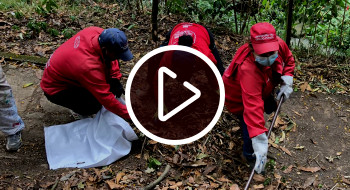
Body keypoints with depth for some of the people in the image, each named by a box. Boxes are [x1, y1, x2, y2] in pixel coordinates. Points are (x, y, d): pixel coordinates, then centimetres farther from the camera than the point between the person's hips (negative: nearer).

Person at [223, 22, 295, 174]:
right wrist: (259, 142, -59)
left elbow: (288, 59, -3)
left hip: (262, 89, 7)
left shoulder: (280, 44, -30)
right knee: (249, 125, -10)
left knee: (271, 107, 24)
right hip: (239, 99, -7)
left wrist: (287, 82, -18)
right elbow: (252, 106, -55)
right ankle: (250, 155, 20)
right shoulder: (248, 70, -50)